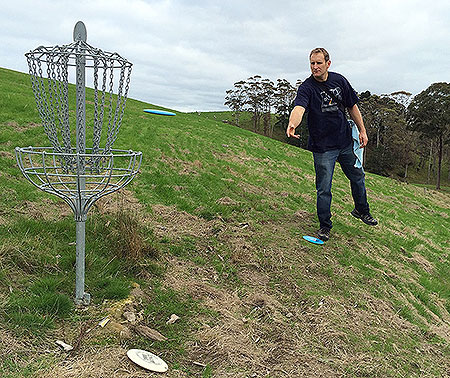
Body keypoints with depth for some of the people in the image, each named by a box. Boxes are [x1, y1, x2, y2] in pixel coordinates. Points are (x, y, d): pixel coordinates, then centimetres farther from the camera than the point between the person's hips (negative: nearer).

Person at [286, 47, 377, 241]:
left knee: (357, 177, 21)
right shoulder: (306, 87, -15)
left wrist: (362, 130, 10)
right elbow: (299, 107, -36)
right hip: (323, 147, -5)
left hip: (346, 142, 5)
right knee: (324, 189, -2)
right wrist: (292, 123, -57)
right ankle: (324, 225, 18)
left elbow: (352, 106, 11)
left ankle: (361, 210, 45)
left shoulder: (339, 80, 0)